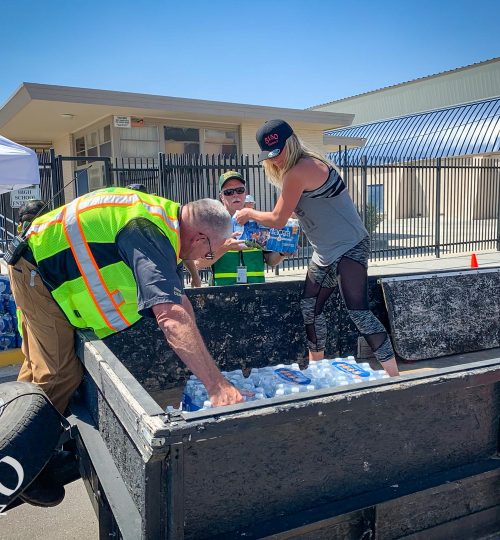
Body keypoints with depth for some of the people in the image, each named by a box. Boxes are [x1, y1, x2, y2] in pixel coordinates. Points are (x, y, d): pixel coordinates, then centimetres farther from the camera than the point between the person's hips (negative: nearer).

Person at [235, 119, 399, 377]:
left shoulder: (298, 171, -18)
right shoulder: (307, 165, 12)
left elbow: (277, 220, -13)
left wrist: (250, 214, 2)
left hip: (348, 247, -10)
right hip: (326, 252, 10)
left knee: (358, 310, -14)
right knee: (309, 308, 12)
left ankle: (393, 374, -8)